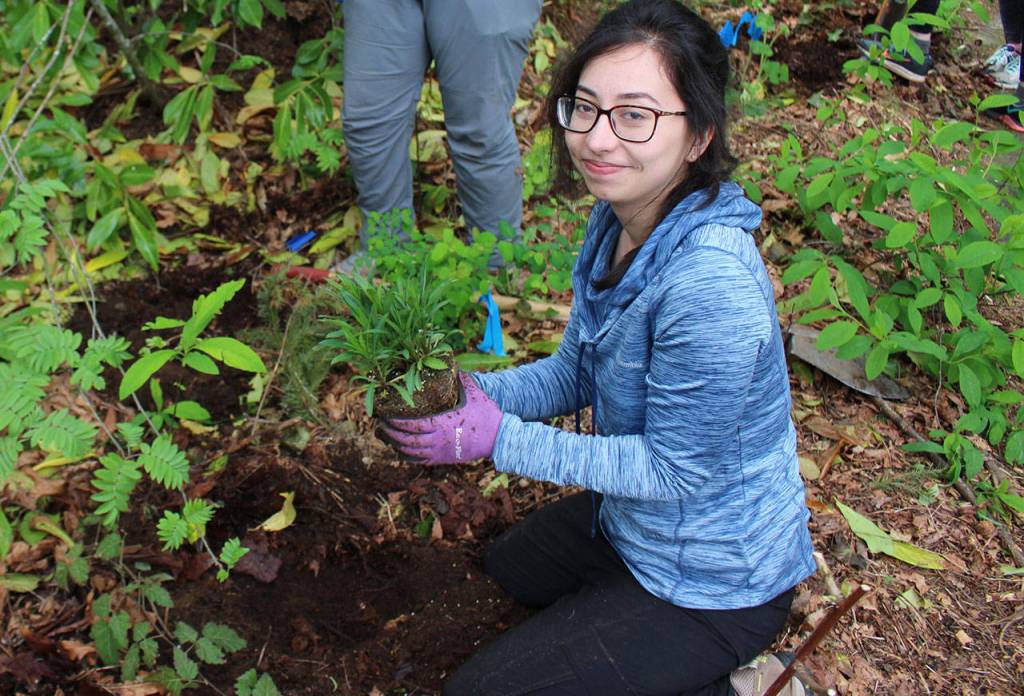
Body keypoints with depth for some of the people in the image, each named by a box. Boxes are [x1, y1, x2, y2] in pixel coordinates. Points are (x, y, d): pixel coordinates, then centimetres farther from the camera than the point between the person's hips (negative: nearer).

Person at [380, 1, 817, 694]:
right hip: (636, 525, 9)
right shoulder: (619, 220, -7)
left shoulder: (710, 285, -37)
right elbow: (577, 374, 3)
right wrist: (470, 393, -13)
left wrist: (500, 438, -26)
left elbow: (676, 469, -26)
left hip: (713, 580, -9)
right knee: (509, 565, 31)